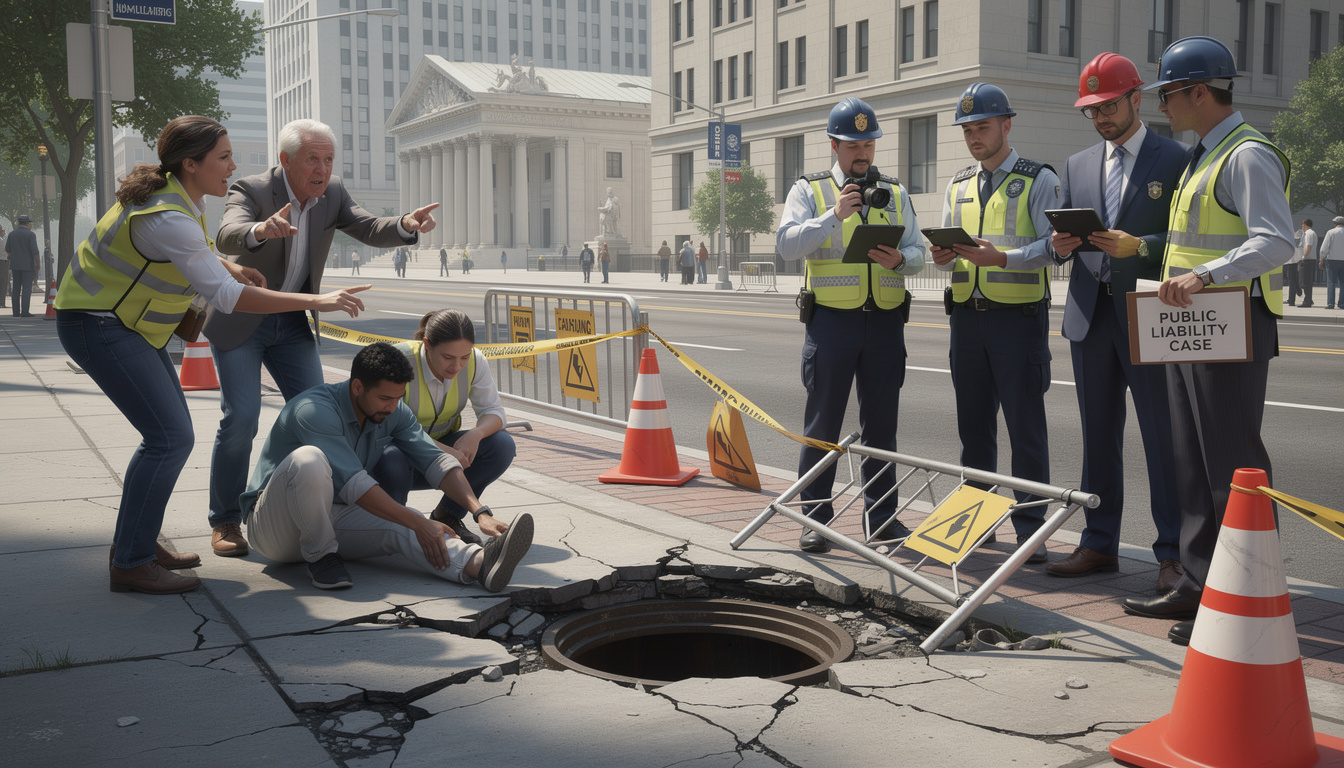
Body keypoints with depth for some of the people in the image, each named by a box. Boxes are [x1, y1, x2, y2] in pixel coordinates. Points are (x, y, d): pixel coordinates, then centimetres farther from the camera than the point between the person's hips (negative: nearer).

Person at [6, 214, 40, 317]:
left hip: (15, 265, 5)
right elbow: (34, 251, -14)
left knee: (16, 289, 8)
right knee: (27, 288, -4)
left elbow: (7, 250, 8)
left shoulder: (12, 234, 6)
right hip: (28, 265, -5)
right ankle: (25, 312, -9)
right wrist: (37, 264, -5)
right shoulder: (31, 234, -9)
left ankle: (16, 312, 6)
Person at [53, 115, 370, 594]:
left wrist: (229, 267, 4)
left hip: (130, 326, 10)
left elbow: (184, 249, 24)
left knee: (170, 436, 12)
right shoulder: (166, 217, -29)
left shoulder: (184, 196, 2)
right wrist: (315, 301, -34)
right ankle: (130, 565, -7)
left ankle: (136, 544, 22)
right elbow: (226, 297, -33)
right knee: (170, 438, -14)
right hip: (98, 326, -10)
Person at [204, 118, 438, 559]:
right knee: (241, 417, -13)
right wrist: (261, 230, -63)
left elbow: (370, 230, -17)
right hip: (240, 319, -5)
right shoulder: (251, 191, -22)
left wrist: (406, 225, -40)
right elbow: (227, 237, -40)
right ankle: (225, 522, 2)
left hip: (291, 322, 5)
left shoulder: (332, 194, -6)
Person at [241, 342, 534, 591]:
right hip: (273, 523, -6)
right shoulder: (315, 410, -25)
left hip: (336, 517, 6)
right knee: (309, 459, -37)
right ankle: (320, 556, -18)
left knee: (400, 527, -24)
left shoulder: (394, 412, -1)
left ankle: (479, 563, -50)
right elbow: (354, 484, -31)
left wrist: (481, 512, -21)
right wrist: (418, 524, -32)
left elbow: (435, 460, -7)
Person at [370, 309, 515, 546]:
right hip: (399, 449, -4)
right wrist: (441, 450, -40)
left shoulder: (475, 362, -13)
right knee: (392, 463, -40)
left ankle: (447, 516, -1)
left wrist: (476, 434, -32)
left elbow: (493, 411, -7)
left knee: (502, 445, -20)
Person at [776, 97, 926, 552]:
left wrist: (899, 259, -12)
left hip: (885, 322, 3)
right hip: (831, 321, -3)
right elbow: (786, 245, -8)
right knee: (822, 424, 0)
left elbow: (918, 252, 11)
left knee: (882, 423, 9)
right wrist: (834, 215, -19)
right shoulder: (808, 191, 6)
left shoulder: (896, 194, 16)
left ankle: (882, 516, 19)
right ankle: (815, 518, 8)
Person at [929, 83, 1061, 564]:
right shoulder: (958, 185, 18)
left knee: (1025, 426, -4)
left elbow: (1051, 245, -10)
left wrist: (1002, 258, -25)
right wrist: (944, 256, -7)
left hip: (1019, 315, -5)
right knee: (973, 425, 12)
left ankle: (1030, 528, 2)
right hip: (967, 315, 5)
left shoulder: (1039, 180, 1)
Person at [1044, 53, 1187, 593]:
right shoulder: (1077, 166, 16)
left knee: (1163, 440, -2)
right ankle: (1099, 544, 20)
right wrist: (1061, 245, -6)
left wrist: (1140, 246, -20)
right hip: (1091, 316, 5)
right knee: (1098, 437, 11)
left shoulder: (1175, 159, 0)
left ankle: (1173, 554, 5)